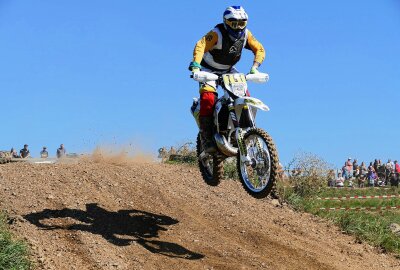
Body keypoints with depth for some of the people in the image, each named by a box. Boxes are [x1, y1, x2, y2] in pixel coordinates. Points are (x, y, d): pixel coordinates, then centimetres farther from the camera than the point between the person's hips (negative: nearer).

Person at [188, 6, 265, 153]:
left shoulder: (246, 34, -10)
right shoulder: (217, 33, -26)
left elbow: (259, 49, -4)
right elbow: (200, 45, -39)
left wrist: (254, 67, -20)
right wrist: (195, 66, -53)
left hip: (229, 70, 5)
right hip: (209, 70, -5)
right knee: (208, 98, -25)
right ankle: (206, 137, -25)